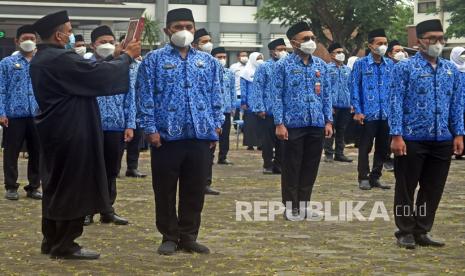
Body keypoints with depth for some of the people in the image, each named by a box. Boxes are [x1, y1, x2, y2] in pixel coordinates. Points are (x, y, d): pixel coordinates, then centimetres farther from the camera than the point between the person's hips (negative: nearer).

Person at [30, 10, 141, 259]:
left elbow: (90, 72, 14)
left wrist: (117, 57, 12)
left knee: (56, 185, 16)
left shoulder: (41, 59, 11)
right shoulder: (62, 59, -21)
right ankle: (65, 245, 3)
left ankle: (51, 240, 23)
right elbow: (99, 75, -20)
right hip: (71, 134, -10)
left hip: (54, 132, 10)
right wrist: (127, 56, -5)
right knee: (73, 187, -2)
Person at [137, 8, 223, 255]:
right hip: (167, 135, -3)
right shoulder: (154, 60, 1)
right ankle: (170, 236, 15)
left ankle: (189, 236, 17)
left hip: (200, 135, 3)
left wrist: (216, 125, 5)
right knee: (165, 189, 4)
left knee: (195, 189, 7)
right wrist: (150, 128, -11)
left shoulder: (208, 61, 13)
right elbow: (145, 96, -3)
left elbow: (216, 96, 13)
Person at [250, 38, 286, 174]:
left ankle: (279, 165, 18)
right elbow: (257, 89, -6)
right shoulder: (264, 68, -2)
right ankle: (268, 165, 12)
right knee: (268, 140, 2)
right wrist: (260, 108, -12)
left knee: (282, 139, 8)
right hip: (268, 111, -4)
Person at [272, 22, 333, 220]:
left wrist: (328, 121, 5)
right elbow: (277, 96, -5)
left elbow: (327, 95, 11)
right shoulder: (283, 66, -4)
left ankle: (303, 204, 19)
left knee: (311, 166, 9)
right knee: (291, 167, 2)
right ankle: (291, 206, 11)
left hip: (317, 124, 4)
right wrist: (279, 123, -12)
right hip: (293, 124, -4)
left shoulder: (321, 65, 9)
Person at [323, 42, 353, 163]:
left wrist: (352, 103, 9)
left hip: (345, 105, 5)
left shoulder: (347, 69, 14)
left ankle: (339, 153, 18)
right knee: (330, 130, -1)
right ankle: (328, 153, 6)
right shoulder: (327, 69, -4)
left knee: (341, 130, 11)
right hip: (333, 104, -5)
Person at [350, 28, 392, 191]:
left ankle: (375, 177, 21)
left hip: (387, 114, 4)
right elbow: (355, 88, -4)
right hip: (368, 114, -4)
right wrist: (358, 111, -10)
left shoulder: (390, 65, 7)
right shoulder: (361, 64, -3)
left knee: (383, 148, 9)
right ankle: (363, 178, 13)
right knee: (365, 147, 4)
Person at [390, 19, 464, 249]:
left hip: (442, 140, 5)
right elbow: (396, 103, -7)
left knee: (434, 189, 10)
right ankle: (405, 232, 17)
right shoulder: (404, 68, -4)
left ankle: (422, 232, 22)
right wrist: (397, 136, -13)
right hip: (412, 139, -4)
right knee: (406, 188, 5)